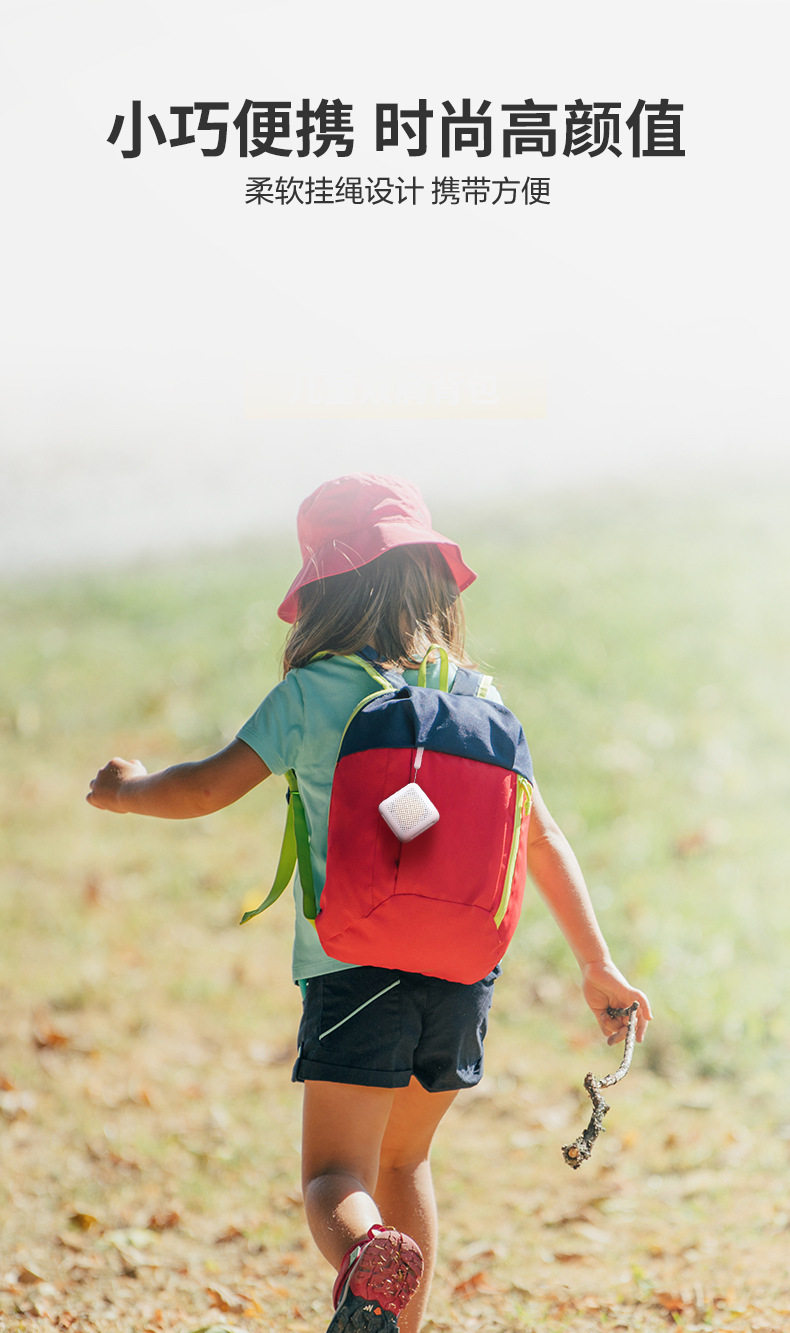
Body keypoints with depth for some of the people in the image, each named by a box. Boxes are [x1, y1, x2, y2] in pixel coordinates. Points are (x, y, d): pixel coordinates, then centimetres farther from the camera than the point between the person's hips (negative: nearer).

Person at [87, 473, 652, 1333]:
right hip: (465, 971, 5)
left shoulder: (317, 691, -6)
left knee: (335, 1178, -8)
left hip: (355, 967, -5)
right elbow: (541, 838, 10)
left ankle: (369, 1264, -40)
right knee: (403, 1162, 24)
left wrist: (129, 790, 12)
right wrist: (598, 968, 17)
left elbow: (211, 787, -10)